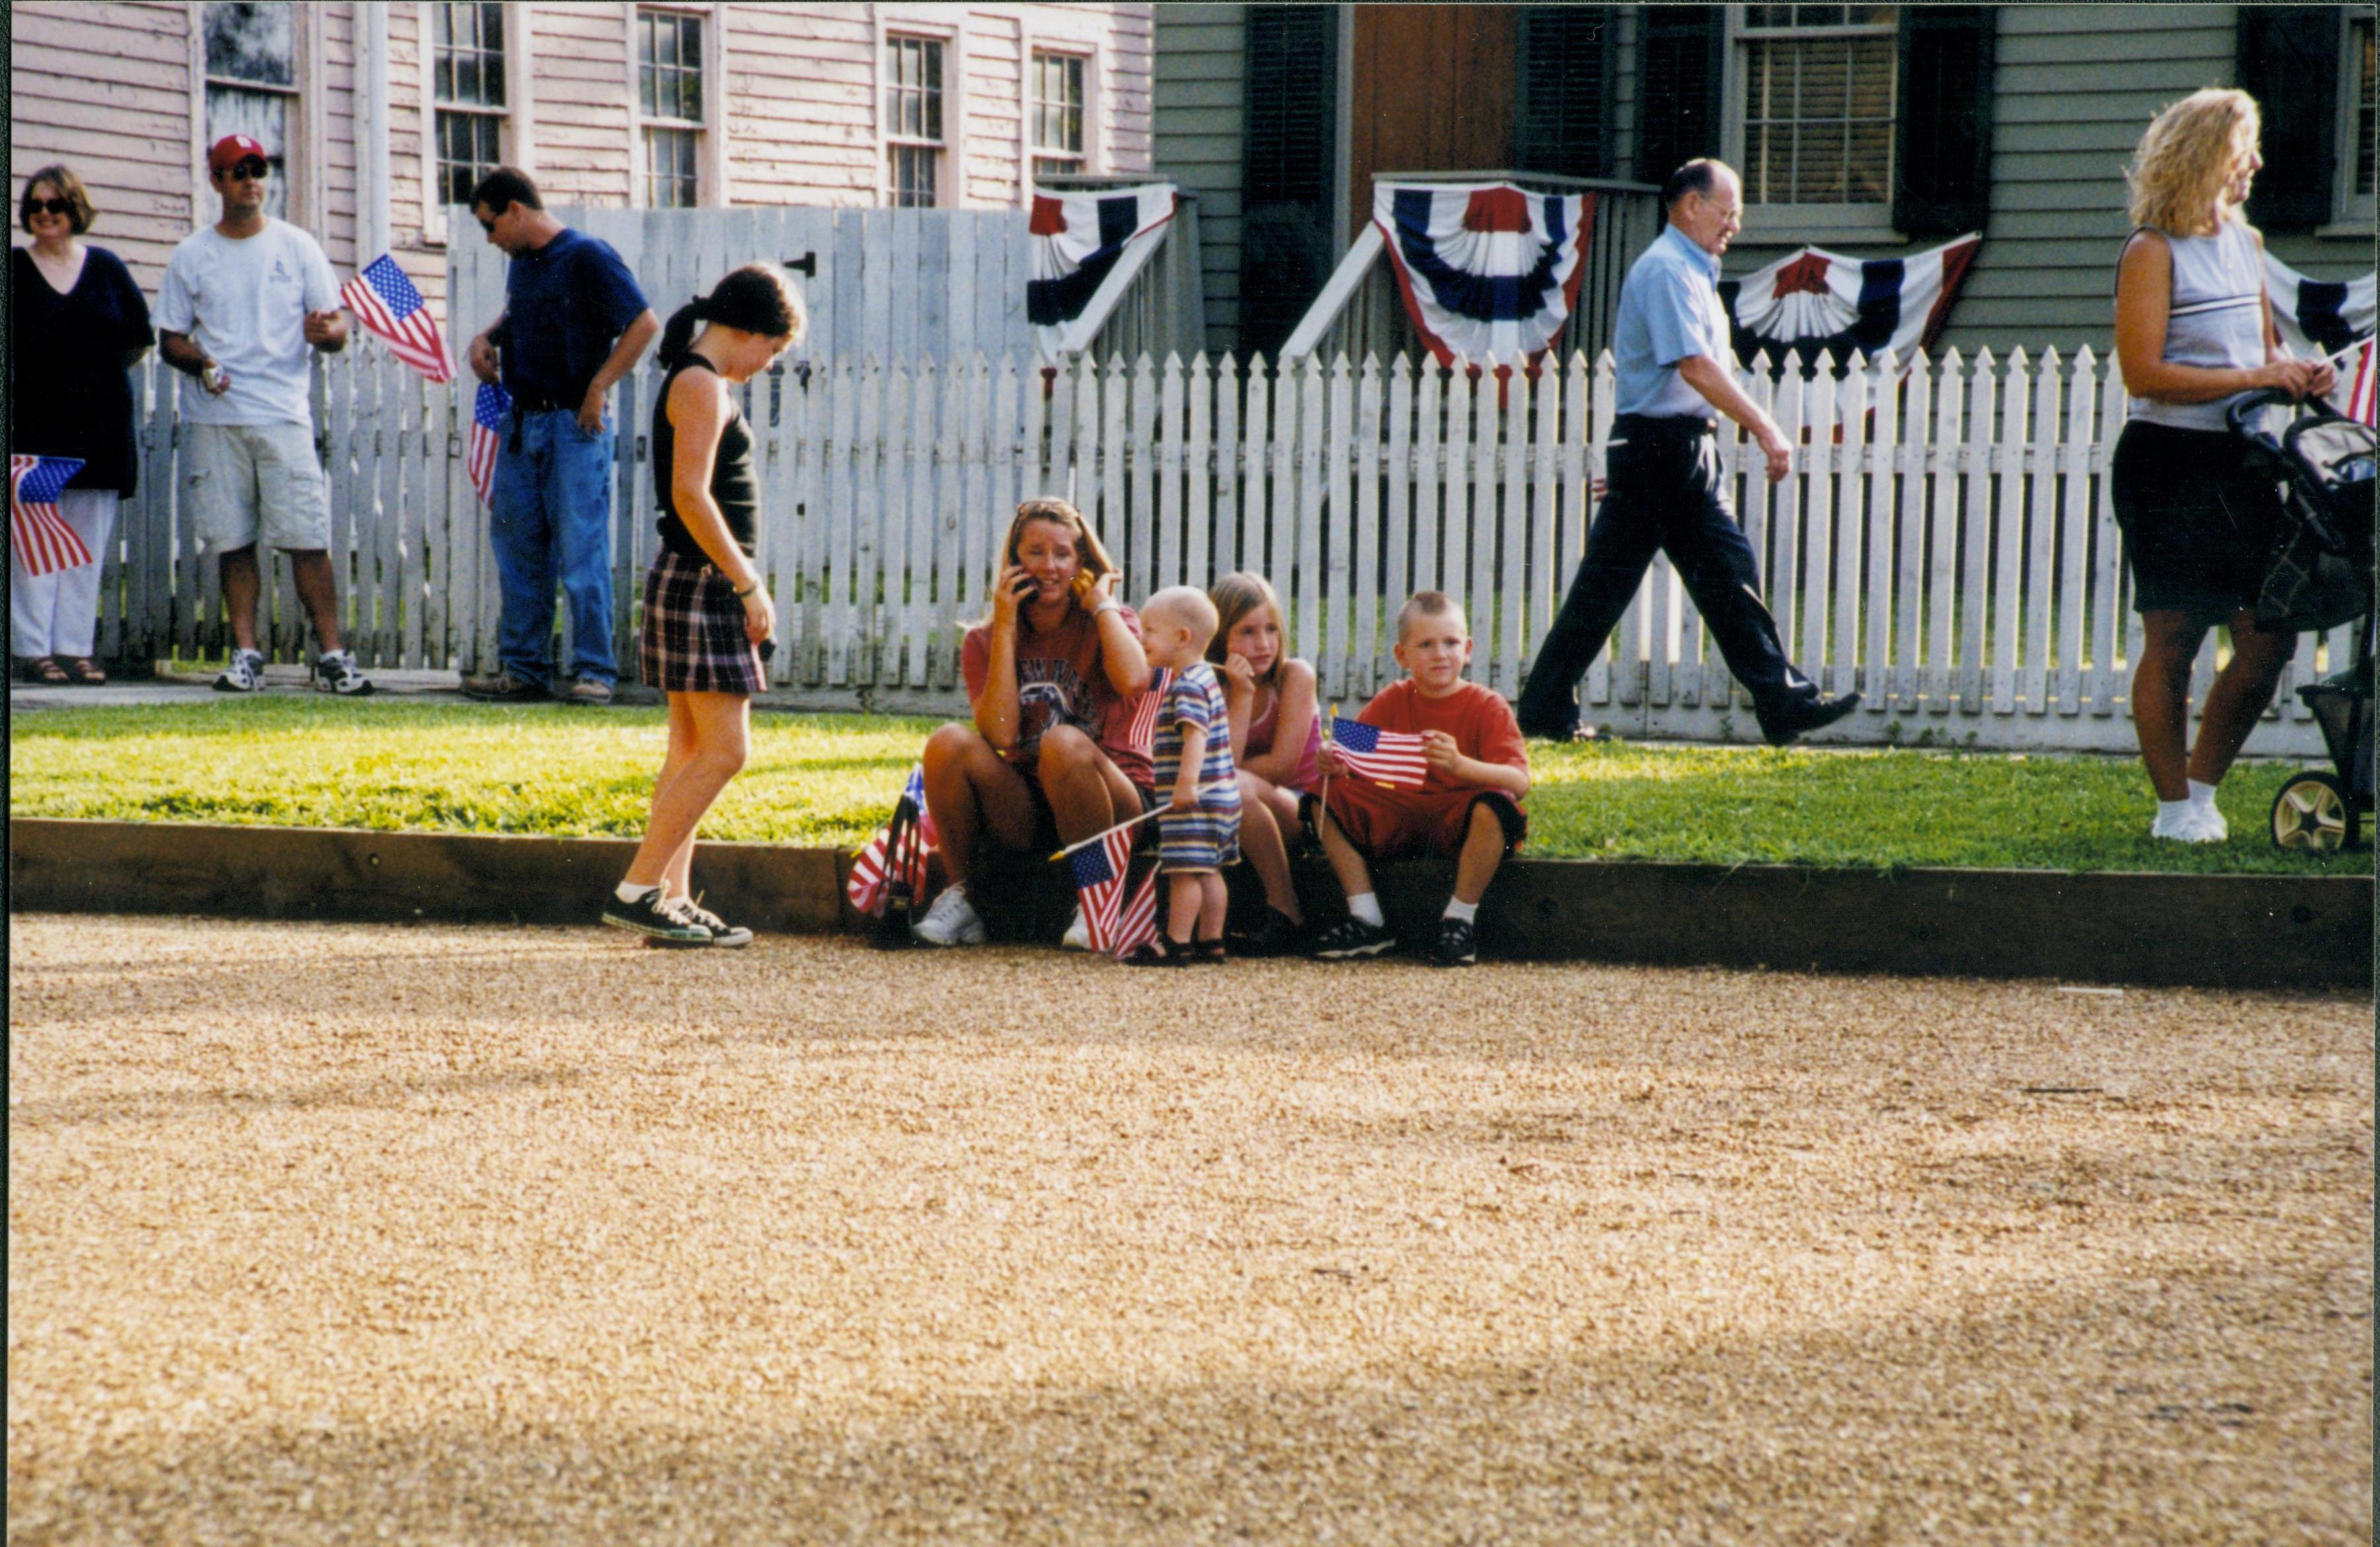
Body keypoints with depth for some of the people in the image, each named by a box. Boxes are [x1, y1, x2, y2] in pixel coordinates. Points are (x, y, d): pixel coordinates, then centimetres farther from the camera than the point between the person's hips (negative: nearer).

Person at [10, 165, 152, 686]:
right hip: (35, 423, -2)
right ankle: (32, 648, -3)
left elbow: (140, 335, 13)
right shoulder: (13, 269, 4)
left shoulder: (106, 268, 9)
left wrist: (100, 372, 8)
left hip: (100, 423, 2)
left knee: (87, 544, 3)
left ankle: (75, 648, 6)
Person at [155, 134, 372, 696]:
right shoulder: (190, 256, 10)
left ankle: (331, 654, -6)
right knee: (233, 541, 1)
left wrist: (324, 331, -17)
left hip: (284, 413, -1)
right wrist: (199, 362, -10)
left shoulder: (298, 247, 8)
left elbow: (337, 330, 7)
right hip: (214, 416, 1)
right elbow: (170, 338, 11)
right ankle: (245, 653, 8)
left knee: (308, 539, -8)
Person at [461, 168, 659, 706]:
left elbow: (644, 323, -14)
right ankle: (522, 669, 14)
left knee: (581, 554, -7)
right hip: (521, 425, 8)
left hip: (575, 425, -8)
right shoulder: (521, 263, 14)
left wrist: (598, 388, -16)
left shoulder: (586, 257, -10)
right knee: (517, 551, 9)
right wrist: (486, 339, 11)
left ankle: (595, 672, -3)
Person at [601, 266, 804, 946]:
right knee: (723, 748, -11)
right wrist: (748, 583, -19)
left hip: (705, 585, 11)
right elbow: (691, 496, -21)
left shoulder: (697, 383, 18)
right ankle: (637, 891, -12)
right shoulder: (701, 385, -13)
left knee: (693, 749, 10)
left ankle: (673, 899, 10)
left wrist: (744, 581, 19)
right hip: (699, 583, -11)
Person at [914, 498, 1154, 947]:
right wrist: (1005, 628, -11)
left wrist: (1101, 603, -10)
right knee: (949, 743, -22)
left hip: (1117, 805, -2)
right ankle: (961, 897, -9)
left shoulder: (1109, 622, 0)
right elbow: (1001, 734, -13)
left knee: (1063, 742, -33)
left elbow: (1134, 682, -25)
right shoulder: (983, 642, 5)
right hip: (1025, 816, 2)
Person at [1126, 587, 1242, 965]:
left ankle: (1176, 943, -6)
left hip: (1197, 798, -10)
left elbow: (1196, 735, -28)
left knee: (1185, 871, -7)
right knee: (1208, 871, 12)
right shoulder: (1202, 677, 16)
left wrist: (1187, 782, -35)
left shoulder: (1189, 686, -17)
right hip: (1219, 794, 10)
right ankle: (1210, 941, 16)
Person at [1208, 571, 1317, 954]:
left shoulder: (1295, 675, -8)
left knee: (1237, 789, -34)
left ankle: (1286, 912, -24)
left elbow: (1282, 765, -14)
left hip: (1302, 809, -3)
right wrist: (1242, 695, -16)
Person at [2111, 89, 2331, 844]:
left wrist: (2297, 372, 3)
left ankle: (2203, 789, 18)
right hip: (2167, 465, -7)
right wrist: (2254, 378, -18)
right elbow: (2144, 373, -16)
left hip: (2240, 465, 7)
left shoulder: (2245, 243, 15)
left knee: (2269, 640, 3)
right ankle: (2175, 808, 8)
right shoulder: (2153, 252, -8)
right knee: (2172, 641, -2)